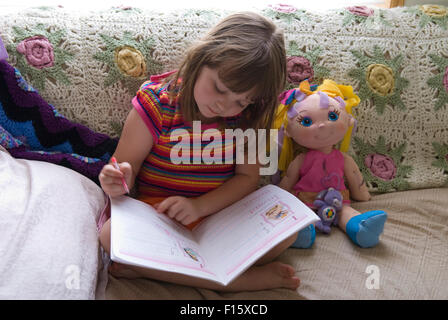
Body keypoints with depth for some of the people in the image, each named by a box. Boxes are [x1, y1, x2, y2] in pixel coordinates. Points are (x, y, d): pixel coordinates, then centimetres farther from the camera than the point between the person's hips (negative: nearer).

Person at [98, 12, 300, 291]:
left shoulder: (244, 117, -3)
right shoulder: (156, 103, -10)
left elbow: (248, 176, -5)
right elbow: (127, 166, -5)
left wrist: (200, 206, -20)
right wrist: (119, 183, -29)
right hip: (158, 216, -1)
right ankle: (252, 278, -30)